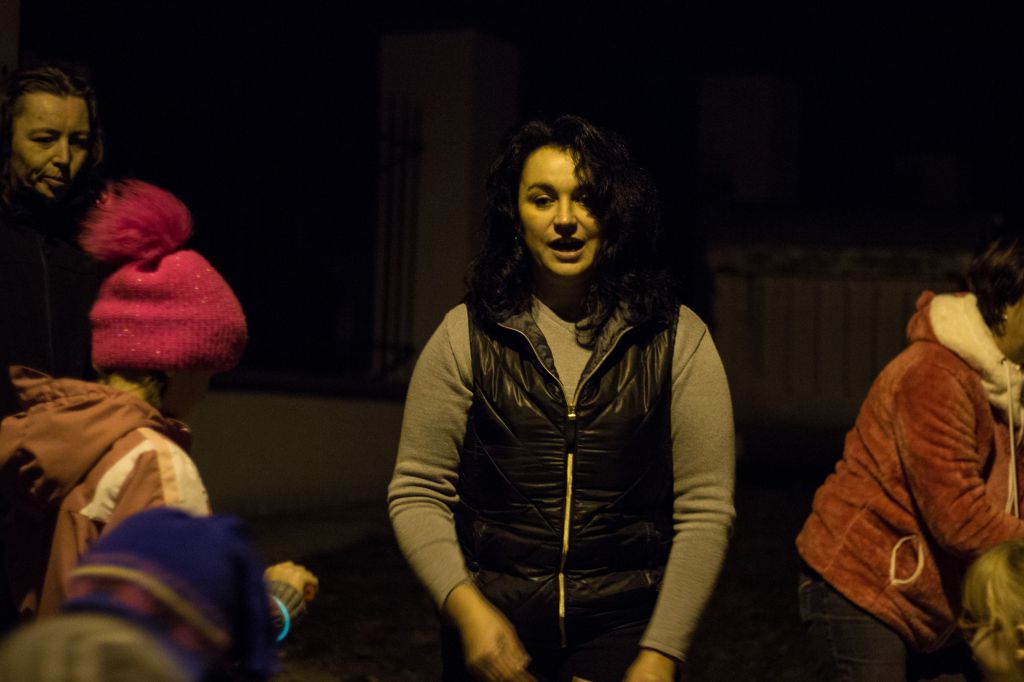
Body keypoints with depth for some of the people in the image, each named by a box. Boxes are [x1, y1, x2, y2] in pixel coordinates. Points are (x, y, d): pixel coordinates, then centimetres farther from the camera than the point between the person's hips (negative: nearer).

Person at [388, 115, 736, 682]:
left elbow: (705, 511, -3)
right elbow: (417, 492, 1)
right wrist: (465, 608, -13)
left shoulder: (679, 341, -1)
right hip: (493, 628, 1)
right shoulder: (466, 335, 0)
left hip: (623, 625, -1)